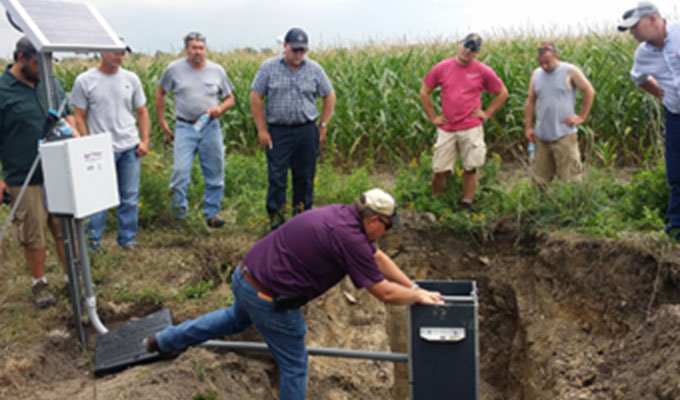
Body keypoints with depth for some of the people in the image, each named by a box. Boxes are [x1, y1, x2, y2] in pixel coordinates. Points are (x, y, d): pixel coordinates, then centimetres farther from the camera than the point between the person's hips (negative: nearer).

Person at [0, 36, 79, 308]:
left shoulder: (50, 84, 8)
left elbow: (67, 114, 21)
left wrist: (72, 131, -1)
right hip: (24, 180, -4)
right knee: (33, 236, 6)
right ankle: (39, 284, 24)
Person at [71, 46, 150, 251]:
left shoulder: (131, 79, 7)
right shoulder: (84, 81, -2)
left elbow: (142, 112, 12)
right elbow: (79, 118, 0)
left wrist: (145, 141, 3)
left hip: (130, 148, 3)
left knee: (130, 198, 8)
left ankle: (127, 239, 22)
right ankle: (94, 242, 15)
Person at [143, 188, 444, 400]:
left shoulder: (343, 215, 6)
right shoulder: (350, 238, -22)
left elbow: (378, 258, 16)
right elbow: (385, 293, -15)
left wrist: (414, 287, 17)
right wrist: (419, 297, 2)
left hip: (246, 276, 9)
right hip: (270, 301, -9)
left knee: (237, 319, 38)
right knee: (294, 367, 11)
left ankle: (164, 341, 49)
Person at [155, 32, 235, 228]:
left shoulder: (217, 70, 5)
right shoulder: (174, 69, 1)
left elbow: (230, 98, 13)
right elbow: (160, 93, 14)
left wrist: (220, 108, -9)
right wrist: (162, 121, 10)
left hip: (210, 127, 2)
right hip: (185, 127, -2)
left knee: (215, 173, 6)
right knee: (180, 171, -11)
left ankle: (212, 213, 20)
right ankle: (179, 214, 3)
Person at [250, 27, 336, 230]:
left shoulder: (314, 69, 5)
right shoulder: (269, 67, 0)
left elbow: (329, 97, 12)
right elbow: (256, 98, 1)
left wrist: (323, 126, 6)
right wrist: (262, 130, -3)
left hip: (306, 131, 2)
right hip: (277, 131, -2)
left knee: (305, 177, 8)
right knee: (276, 177, -4)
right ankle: (275, 219, 5)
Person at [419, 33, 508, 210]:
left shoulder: (483, 71, 0)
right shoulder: (441, 68, 2)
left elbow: (503, 93, 11)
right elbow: (424, 93, 10)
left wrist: (487, 114, 4)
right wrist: (433, 117, 5)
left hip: (471, 129, -1)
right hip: (446, 129, 1)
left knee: (470, 169, 1)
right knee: (439, 171, 1)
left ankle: (465, 204, 14)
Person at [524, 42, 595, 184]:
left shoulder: (570, 71, -3)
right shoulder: (536, 74, 9)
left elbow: (589, 92, 1)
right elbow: (530, 101, 13)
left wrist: (581, 117, -3)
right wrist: (528, 127, 8)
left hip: (564, 134, -4)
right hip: (542, 136, 4)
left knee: (569, 177, -4)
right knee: (539, 176, 8)